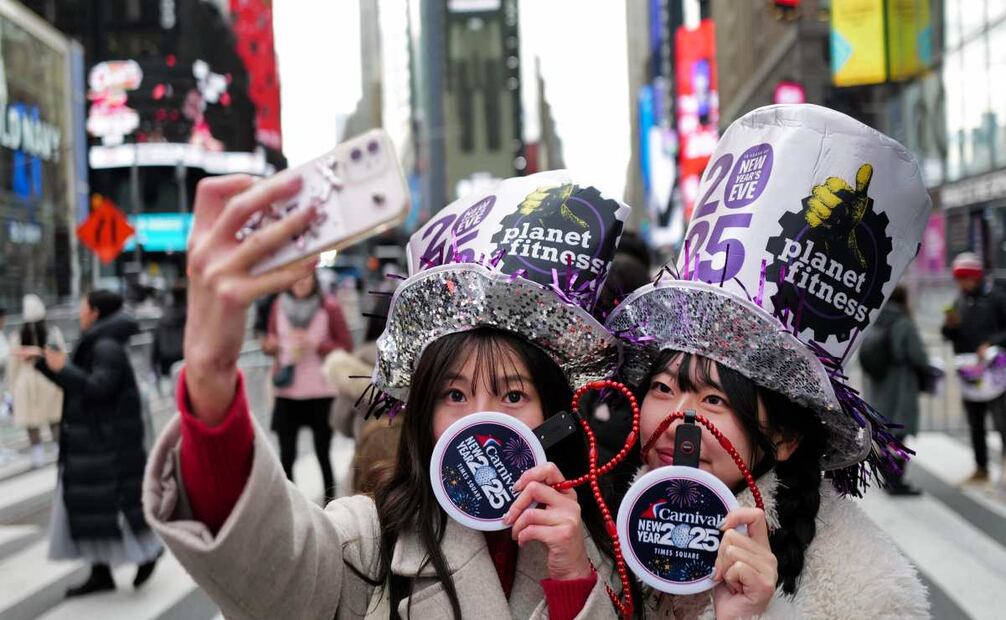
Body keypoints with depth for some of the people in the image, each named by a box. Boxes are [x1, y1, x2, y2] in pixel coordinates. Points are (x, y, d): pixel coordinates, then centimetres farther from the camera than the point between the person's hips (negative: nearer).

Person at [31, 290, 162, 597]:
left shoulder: (107, 347, -16)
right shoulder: (95, 344, 13)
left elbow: (98, 387, -26)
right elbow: (76, 382, 20)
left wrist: (64, 369, -19)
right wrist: (43, 362, 18)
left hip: (107, 442, -10)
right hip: (89, 441, 10)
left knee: (108, 503, -4)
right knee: (84, 506, 10)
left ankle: (147, 552, 12)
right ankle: (101, 573, 14)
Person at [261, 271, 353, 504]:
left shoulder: (329, 307, -4)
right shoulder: (280, 305, 5)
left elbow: (346, 347, -1)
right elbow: (271, 341, 16)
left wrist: (315, 344, -14)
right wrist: (269, 345, -7)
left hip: (321, 393, -2)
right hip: (287, 392, 3)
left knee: (323, 454, 3)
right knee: (286, 454, 3)